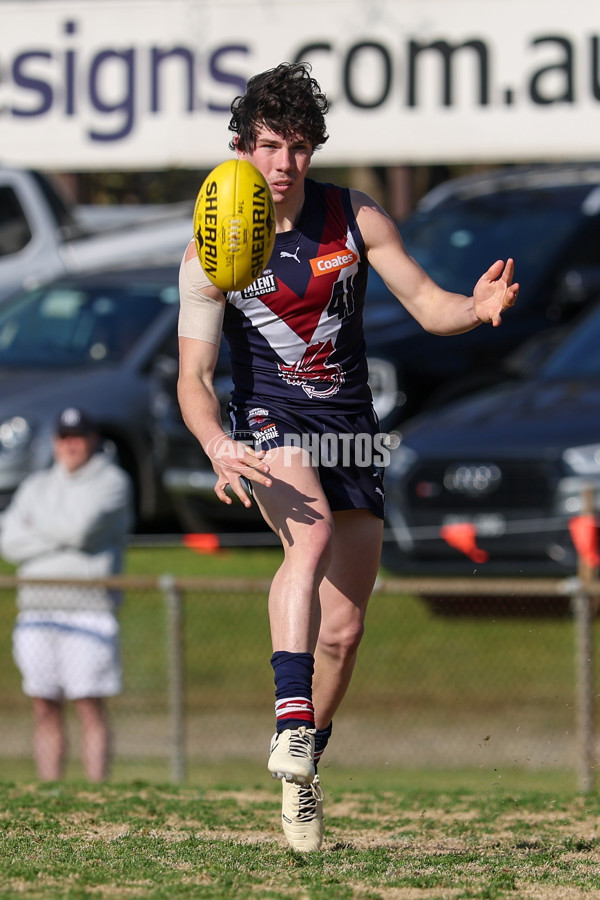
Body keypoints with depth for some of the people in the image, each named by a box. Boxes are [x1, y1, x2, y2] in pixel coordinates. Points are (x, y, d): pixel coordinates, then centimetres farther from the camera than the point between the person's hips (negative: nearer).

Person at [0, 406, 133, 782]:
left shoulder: (112, 481, 3)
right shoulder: (37, 486, 18)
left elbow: (81, 527, -14)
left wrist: (36, 526, 3)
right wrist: (61, 536, -5)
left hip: (89, 607, -5)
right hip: (37, 608, 5)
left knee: (91, 708, -8)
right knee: (45, 710, 3)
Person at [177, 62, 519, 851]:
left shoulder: (355, 219, 0)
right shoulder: (210, 254, -7)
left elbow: (425, 303, 1)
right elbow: (194, 375, -9)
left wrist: (476, 309, -23)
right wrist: (217, 446, -29)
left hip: (351, 432, 3)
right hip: (270, 428, -3)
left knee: (343, 629, 2)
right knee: (312, 532, -35)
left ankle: (301, 775, 22)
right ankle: (292, 722, -43)